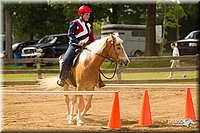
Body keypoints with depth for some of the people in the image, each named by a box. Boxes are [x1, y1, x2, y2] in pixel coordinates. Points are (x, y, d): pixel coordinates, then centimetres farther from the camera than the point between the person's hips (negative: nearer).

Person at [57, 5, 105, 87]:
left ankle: (98, 80, 5)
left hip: (85, 47, 5)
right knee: (66, 60, -24)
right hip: (74, 46, -5)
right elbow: (70, 34, -12)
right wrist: (78, 42, -27)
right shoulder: (74, 23, -4)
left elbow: (91, 38, 19)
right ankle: (62, 78, -9)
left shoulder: (88, 25, 15)